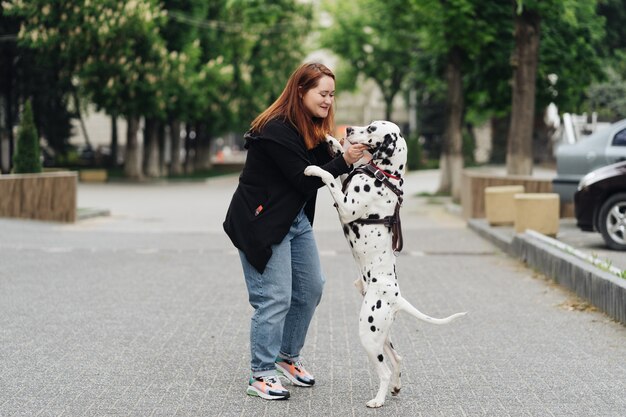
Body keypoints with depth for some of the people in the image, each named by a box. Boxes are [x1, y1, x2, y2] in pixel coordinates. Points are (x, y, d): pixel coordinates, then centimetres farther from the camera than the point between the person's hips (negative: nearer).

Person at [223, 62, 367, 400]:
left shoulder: (311, 128, 7)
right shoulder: (277, 131, -22)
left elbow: (320, 168, 1)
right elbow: (305, 179, -23)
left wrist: (348, 152, -15)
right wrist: (344, 161, -26)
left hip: (295, 219, 10)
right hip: (261, 221, -10)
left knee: (311, 288, 13)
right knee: (275, 298, -9)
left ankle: (287, 357, 29)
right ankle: (261, 376, 2)